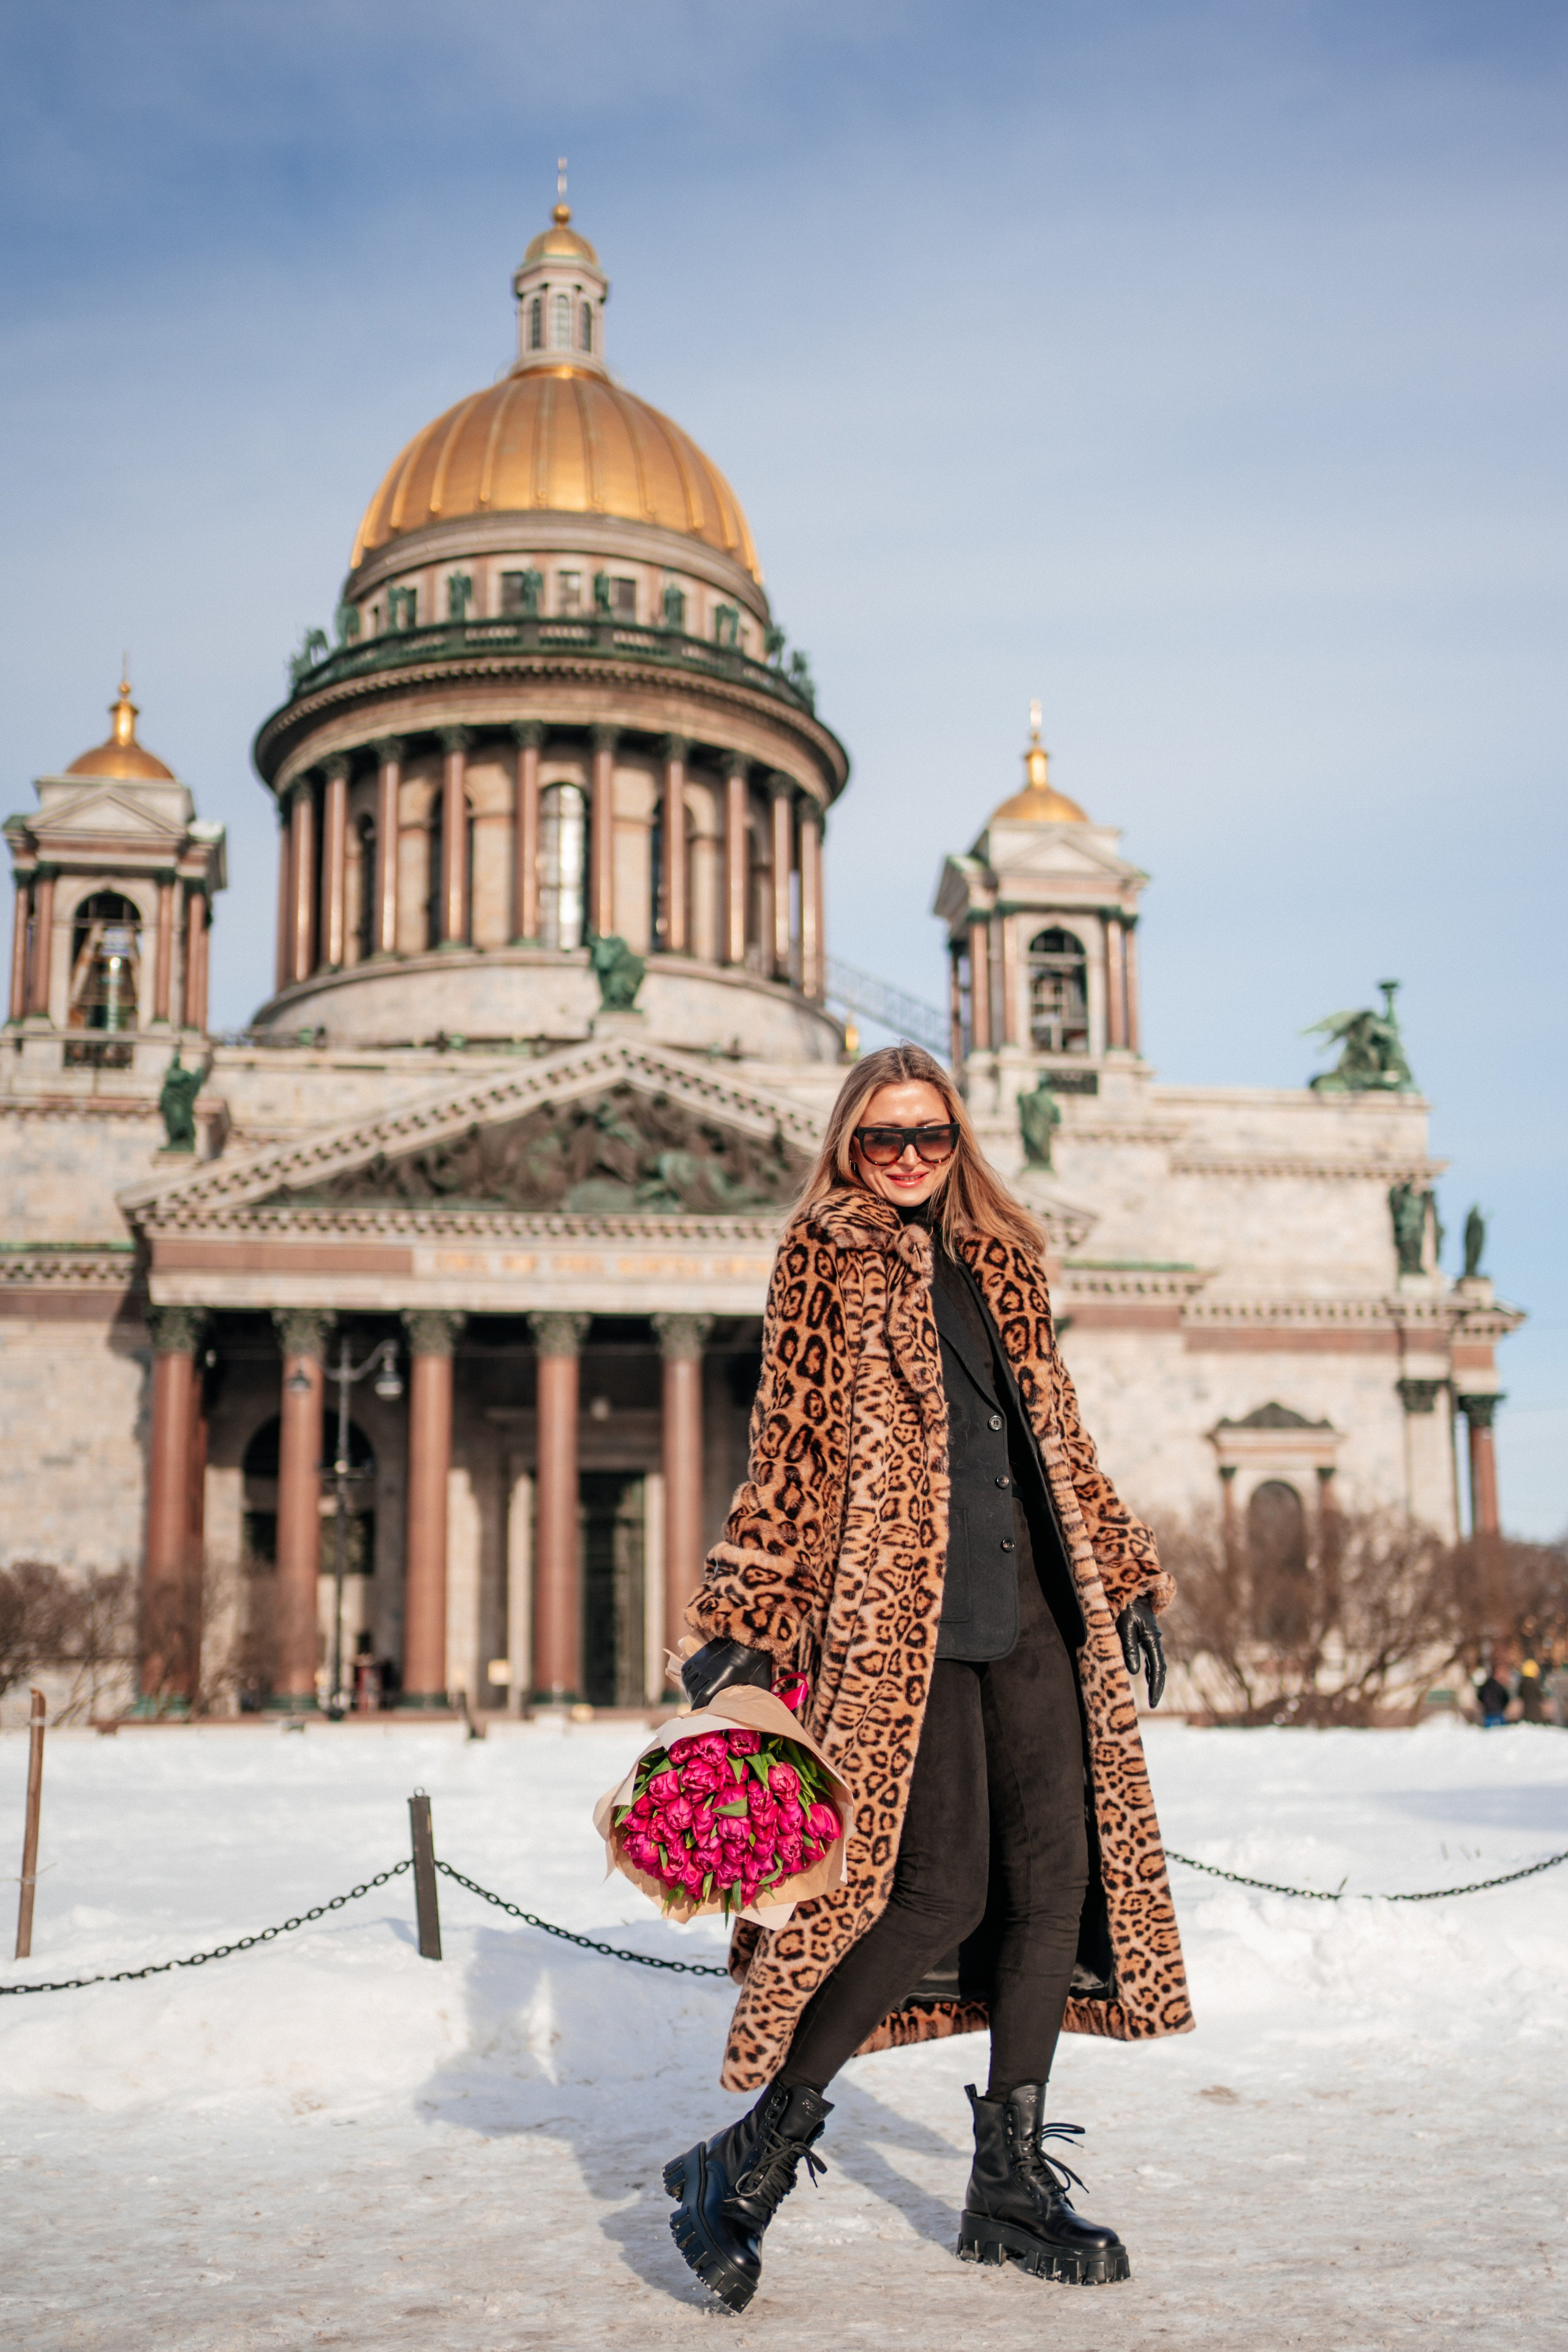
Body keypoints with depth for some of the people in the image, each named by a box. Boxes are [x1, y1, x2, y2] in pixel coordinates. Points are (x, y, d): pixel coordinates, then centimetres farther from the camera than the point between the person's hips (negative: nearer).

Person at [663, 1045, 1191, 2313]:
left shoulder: (1002, 1259, 20)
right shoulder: (822, 1258, 5)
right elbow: (790, 1445, -1)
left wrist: (1123, 1577, 21)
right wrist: (749, 1621, -7)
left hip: (1031, 1602, 6)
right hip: (899, 1605, -6)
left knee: (1058, 1871, 0)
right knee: (940, 1890, -12)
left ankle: (1012, 2178, 13)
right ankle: (753, 2156, 1)